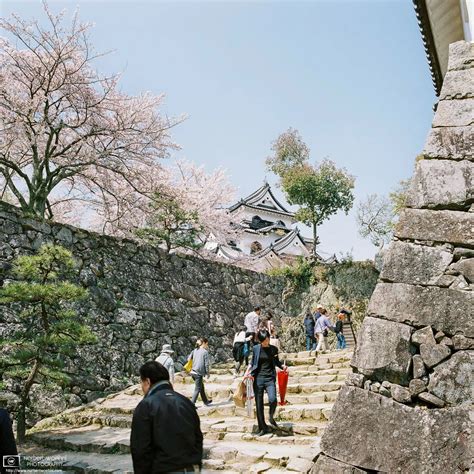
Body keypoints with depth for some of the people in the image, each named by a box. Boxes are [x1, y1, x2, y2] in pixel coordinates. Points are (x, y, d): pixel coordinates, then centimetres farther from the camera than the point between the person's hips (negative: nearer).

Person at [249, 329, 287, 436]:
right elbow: (253, 363, 12)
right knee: (259, 404, 3)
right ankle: (262, 428, 17)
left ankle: (271, 417, 8)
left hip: (270, 379, 0)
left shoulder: (274, 349, 5)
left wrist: (282, 366, 0)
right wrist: (250, 373, -4)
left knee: (273, 400, -22)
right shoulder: (256, 349, 2)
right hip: (258, 378, 0)